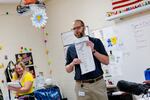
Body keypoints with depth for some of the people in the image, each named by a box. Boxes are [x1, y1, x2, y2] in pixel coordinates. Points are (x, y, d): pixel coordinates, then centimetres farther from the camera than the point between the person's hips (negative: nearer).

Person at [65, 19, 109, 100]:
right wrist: (73, 63, -10)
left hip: (98, 83, -1)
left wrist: (93, 51, -14)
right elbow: (68, 70, 11)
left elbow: (106, 61, -2)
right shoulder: (71, 48, 9)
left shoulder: (96, 42, 3)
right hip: (81, 86, 2)